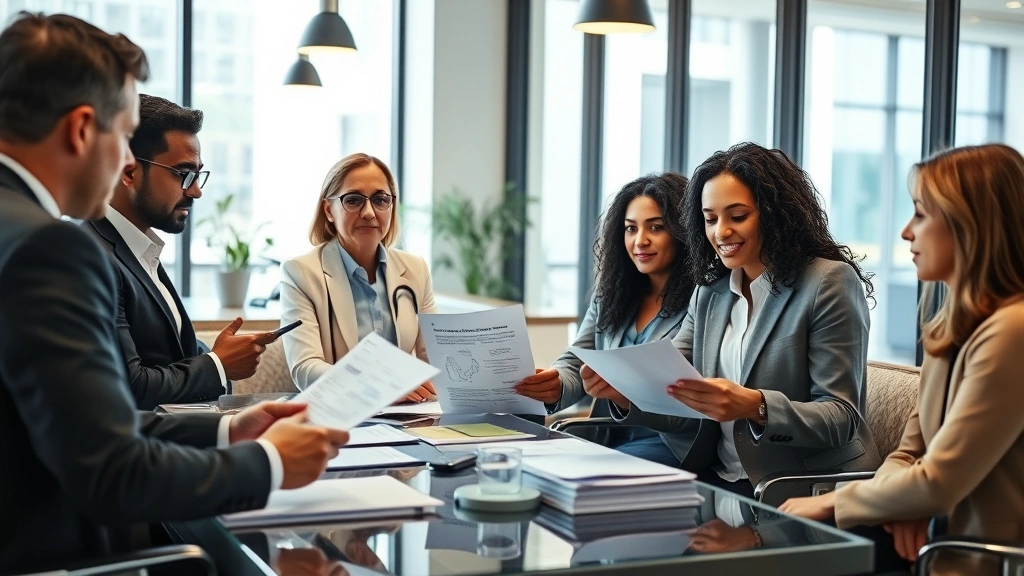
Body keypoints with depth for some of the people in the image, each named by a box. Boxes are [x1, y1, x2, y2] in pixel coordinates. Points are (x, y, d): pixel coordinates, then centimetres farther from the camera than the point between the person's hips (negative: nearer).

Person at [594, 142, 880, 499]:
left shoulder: (830, 282, -8)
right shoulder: (709, 293, 11)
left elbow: (841, 417, -13)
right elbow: (676, 402, 4)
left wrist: (756, 406, -30)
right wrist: (625, 392, -18)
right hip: (718, 478, 6)